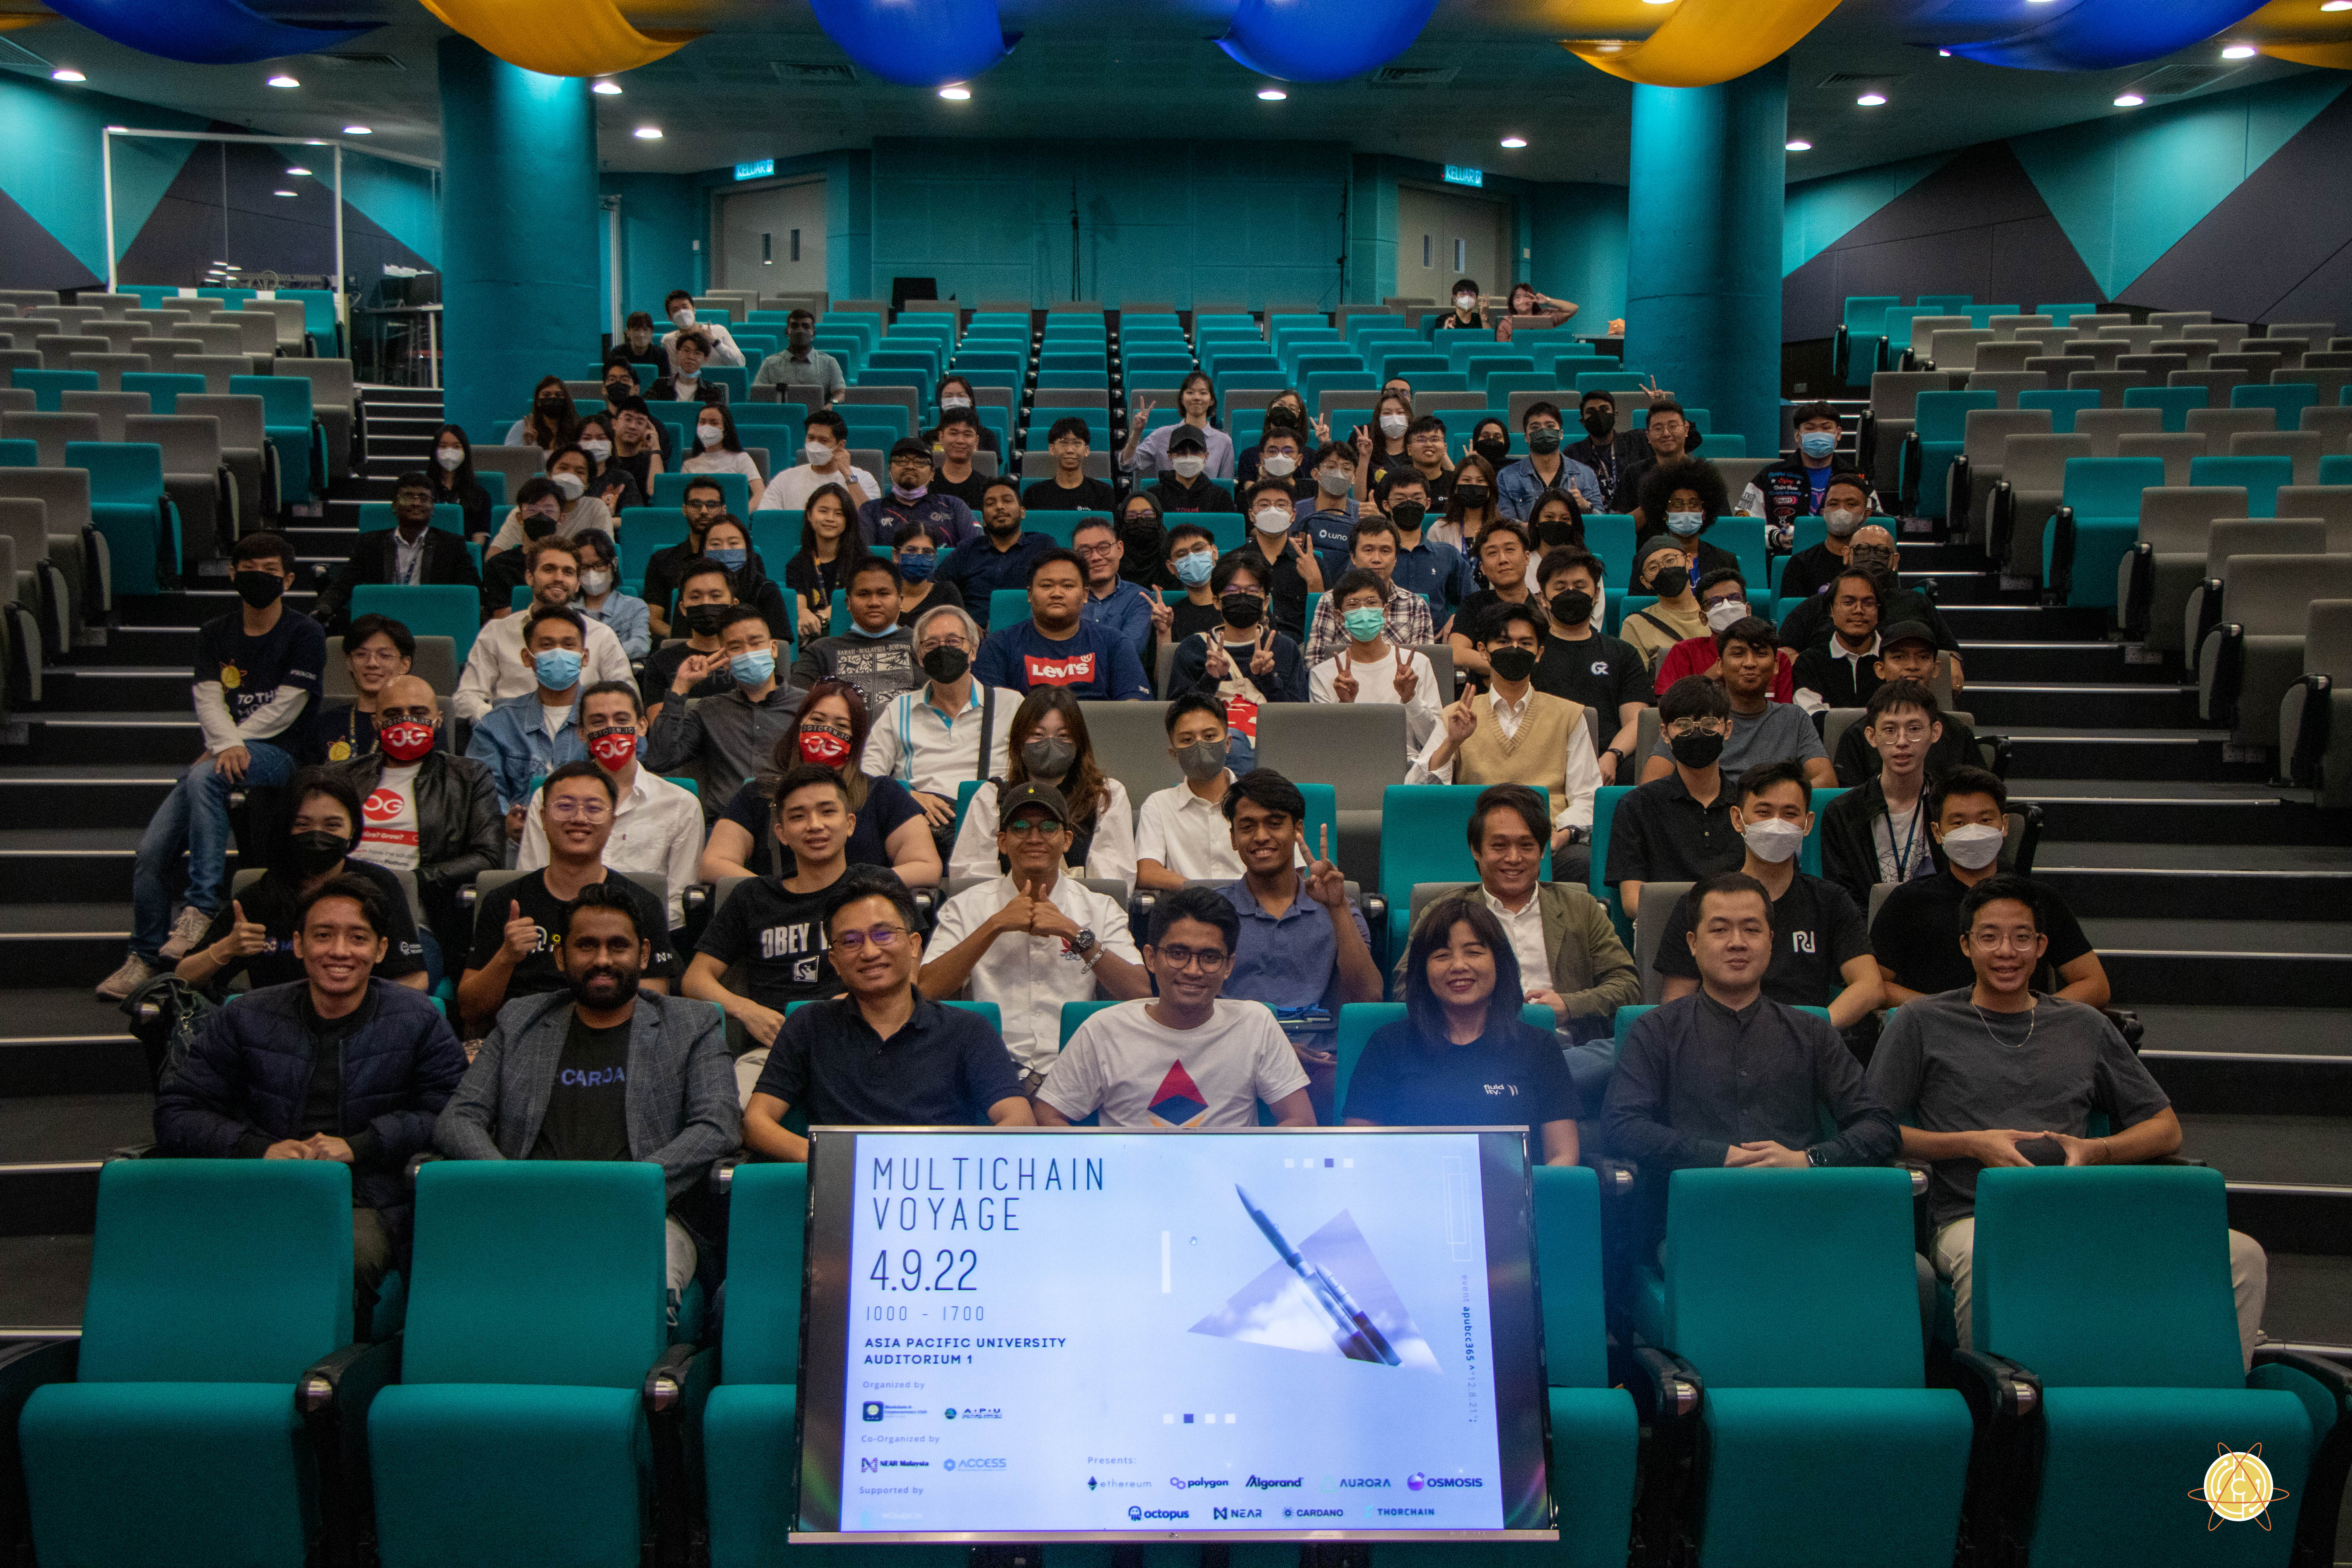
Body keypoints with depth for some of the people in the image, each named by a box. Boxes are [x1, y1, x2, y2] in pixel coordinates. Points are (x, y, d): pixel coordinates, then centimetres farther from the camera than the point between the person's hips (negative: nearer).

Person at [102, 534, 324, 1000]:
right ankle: (145, 958, 6)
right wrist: (228, 745, -18)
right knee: (151, 851, -9)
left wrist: (226, 747, -11)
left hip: (276, 753, -5)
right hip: (221, 753, 5)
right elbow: (209, 701, 2)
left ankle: (203, 905, -34)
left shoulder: (305, 635, 0)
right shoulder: (214, 635, 15)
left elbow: (283, 709, -7)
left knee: (204, 778, -37)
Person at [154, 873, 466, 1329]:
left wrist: (359, 1146, -9)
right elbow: (176, 1112, 12)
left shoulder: (418, 1022, 10)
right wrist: (258, 1149, -6)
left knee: (355, 1256, -36)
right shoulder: (247, 1018, 15)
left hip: (367, 1208, -1)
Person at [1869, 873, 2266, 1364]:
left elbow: (2166, 1128, 23)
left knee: (2243, 1256, -21)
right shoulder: (1923, 1023, 12)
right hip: (1971, 1219, -3)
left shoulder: (2084, 1027, 23)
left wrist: (2097, 1152, 3)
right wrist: (1973, 1145, -5)